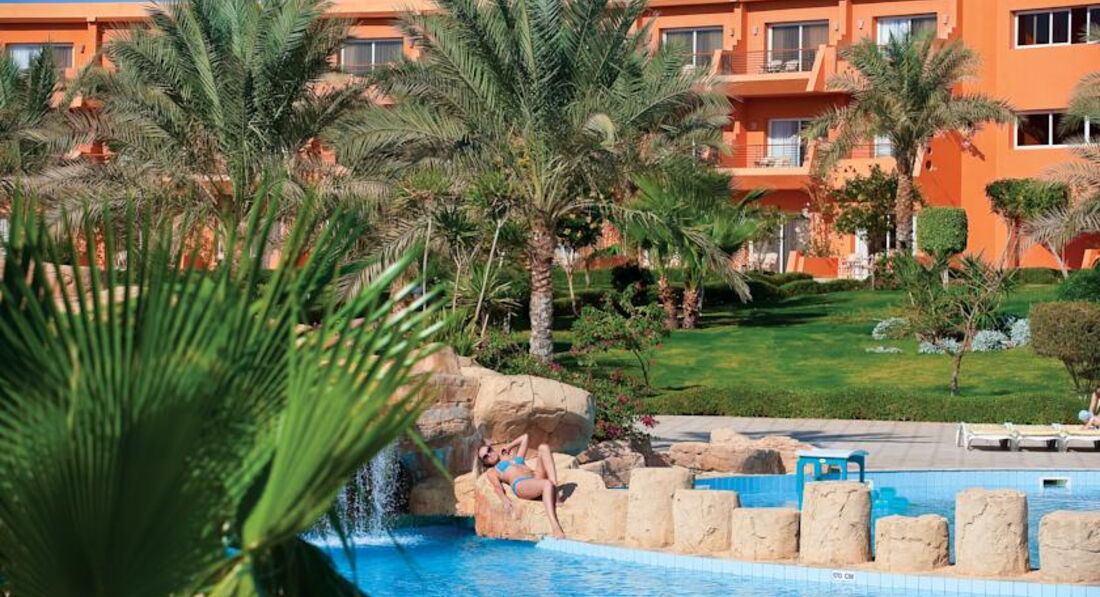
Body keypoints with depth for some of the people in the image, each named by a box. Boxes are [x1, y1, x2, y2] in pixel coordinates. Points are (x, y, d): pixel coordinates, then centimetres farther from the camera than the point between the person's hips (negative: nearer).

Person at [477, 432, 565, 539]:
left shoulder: (516, 458, 39)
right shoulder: (491, 471, 24)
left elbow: (525, 437, 52)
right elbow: (497, 486, 3)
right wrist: (505, 500, -16)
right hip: (521, 484, -6)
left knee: (543, 447, -11)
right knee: (548, 484, -36)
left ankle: (555, 486, -29)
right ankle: (555, 527, -50)